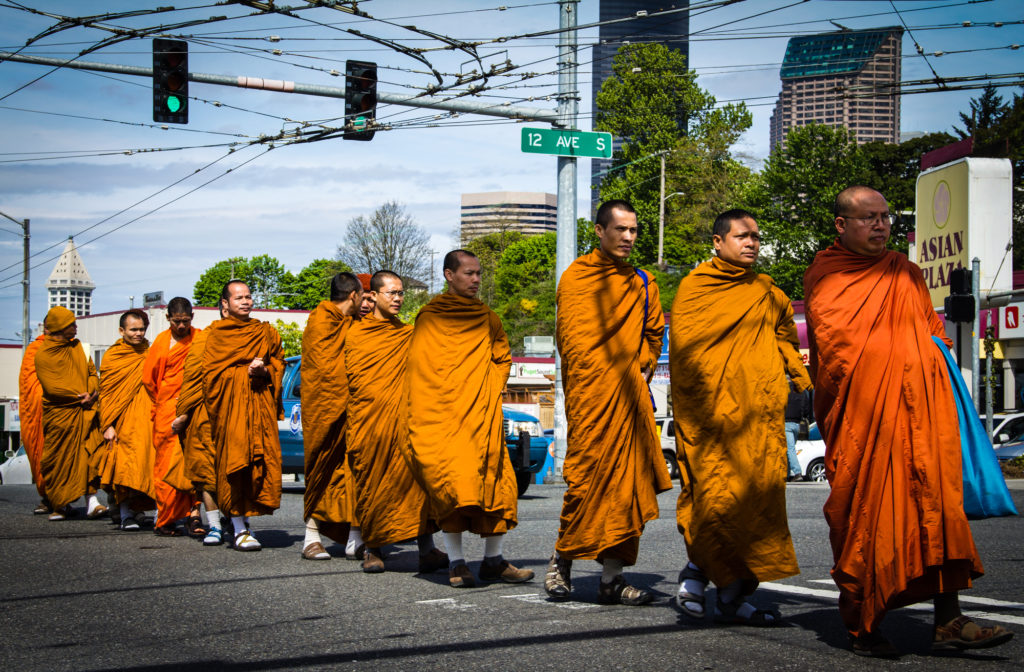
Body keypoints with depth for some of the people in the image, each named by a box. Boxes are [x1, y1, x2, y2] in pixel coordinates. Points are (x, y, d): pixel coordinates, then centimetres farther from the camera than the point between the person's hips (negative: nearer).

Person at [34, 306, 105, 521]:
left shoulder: (77, 346, 15)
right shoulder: (43, 355, -5)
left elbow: (91, 370, 15)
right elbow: (52, 387, -12)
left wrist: (93, 390, -5)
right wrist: (79, 396, -13)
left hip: (84, 411, 4)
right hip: (59, 414, -4)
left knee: (90, 453, -9)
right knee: (59, 461, 2)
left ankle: (92, 502, -12)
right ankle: (62, 505, 14)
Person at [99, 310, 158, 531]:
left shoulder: (150, 354, 13)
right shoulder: (111, 356, 6)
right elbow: (105, 393, 4)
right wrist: (107, 426, -4)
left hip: (148, 418, 2)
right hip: (123, 421, -2)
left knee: (149, 462, -5)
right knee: (125, 463, -8)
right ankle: (126, 515, -2)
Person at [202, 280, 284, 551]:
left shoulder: (266, 333, 18)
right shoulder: (215, 334, 7)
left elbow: (278, 365, 16)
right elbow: (210, 372, 1)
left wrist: (264, 372, -5)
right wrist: (246, 371, -7)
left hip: (261, 406, 3)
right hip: (229, 407, -3)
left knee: (261, 462, -5)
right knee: (233, 461, -10)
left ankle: (243, 516, 10)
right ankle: (239, 529, -9)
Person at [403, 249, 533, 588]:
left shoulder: (488, 319, 15)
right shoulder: (429, 318, 6)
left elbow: (503, 358, 25)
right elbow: (418, 369, 5)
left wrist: (490, 389, 8)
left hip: (483, 418, 4)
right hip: (441, 417, -3)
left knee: (497, 483, -3)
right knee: (451, 483, -12)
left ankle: (493, 560, 6)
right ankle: (456, 563, -8)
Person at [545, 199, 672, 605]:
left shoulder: (642, 284, 16)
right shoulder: (576, 276, 2)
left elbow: (654, 334, 24)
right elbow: (569, 336, -3)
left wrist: (639, 372, 10)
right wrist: (596, 378, -7)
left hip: (630, 396, 5)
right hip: (588, 392, -5)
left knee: (625, 480, 0)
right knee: (588, 474, -7)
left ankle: (612, 577, 2)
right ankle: (562, 561, 11)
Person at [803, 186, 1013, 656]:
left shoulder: (905, 273, 20)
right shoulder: (825, 277, 5)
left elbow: (932, 330, 25)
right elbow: (829, 346, -1)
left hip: (918, 409, 4)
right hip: (859, 415, -4)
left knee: (936, 503, -5)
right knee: (863, 513, -2)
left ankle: (948, 621, -6)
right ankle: (862, 627, 7)